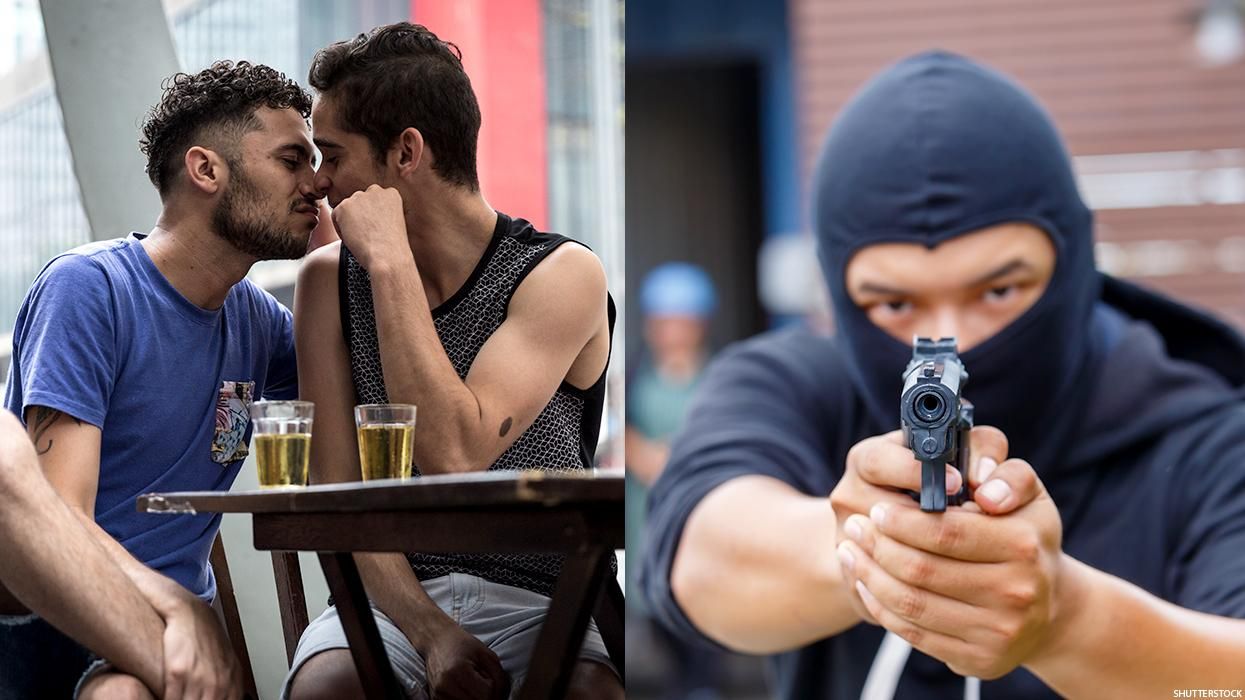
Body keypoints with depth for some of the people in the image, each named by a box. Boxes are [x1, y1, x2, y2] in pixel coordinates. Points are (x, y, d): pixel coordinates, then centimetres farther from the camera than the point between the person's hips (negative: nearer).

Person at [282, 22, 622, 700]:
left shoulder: (561, 274, -5)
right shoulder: (329, 279, 7)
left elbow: (453, 461, -19)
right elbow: (339, 490, 0)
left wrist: (391, 263, -15)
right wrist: (431, 632, -16)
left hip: (543, 600, -2)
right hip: (396, 595, 3)